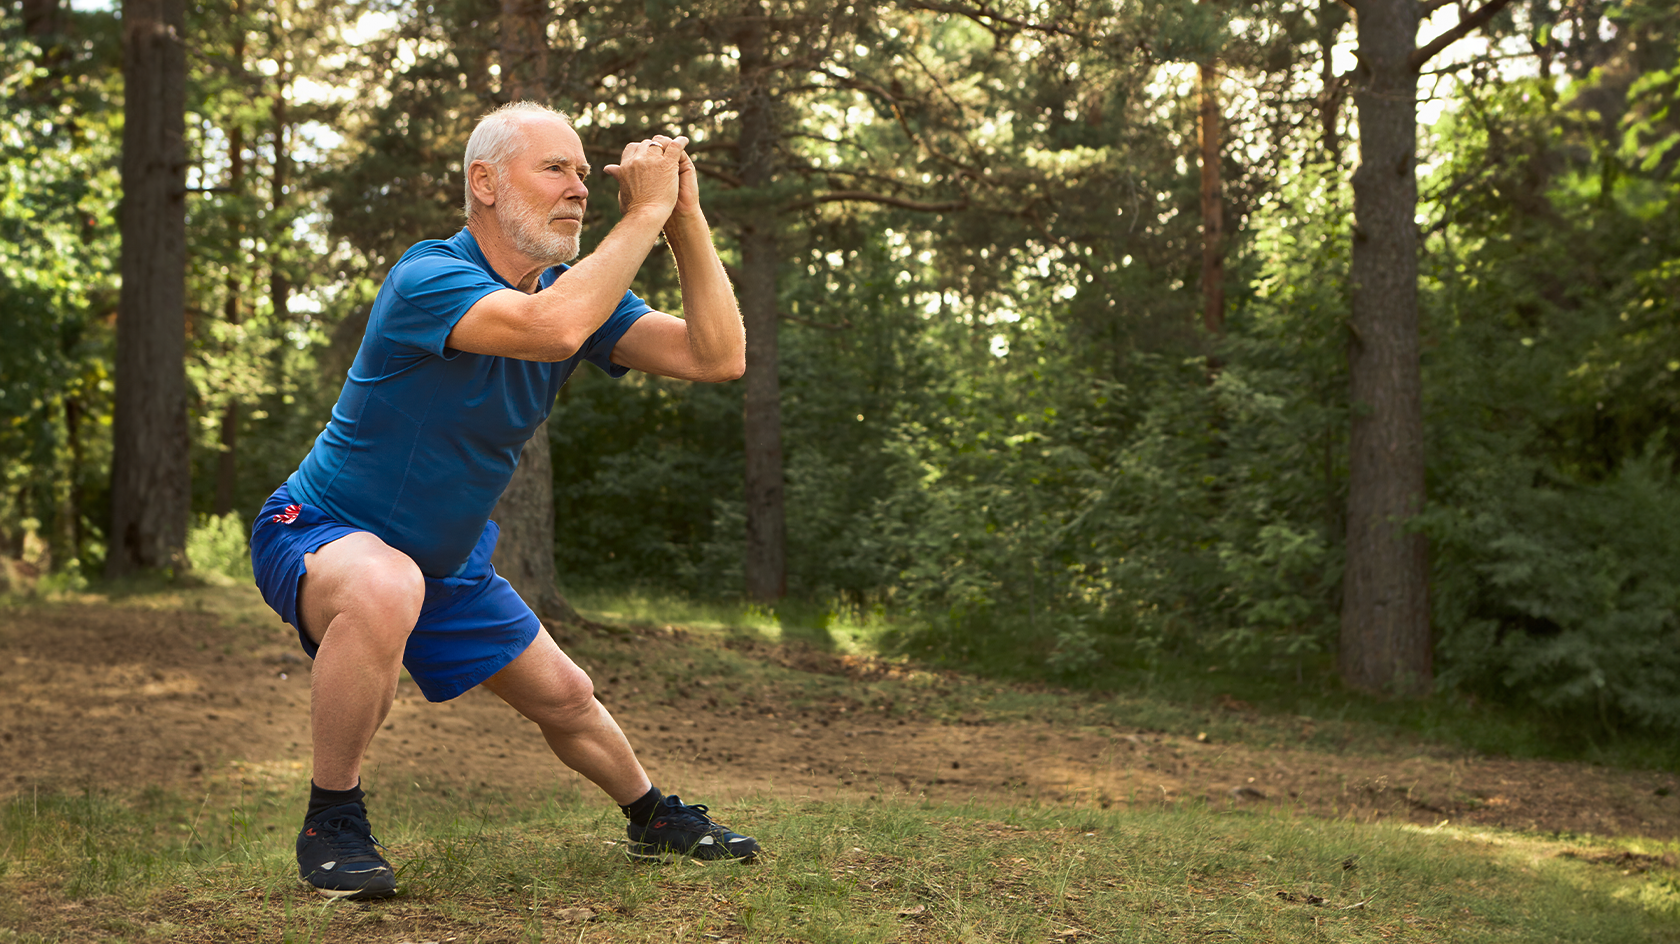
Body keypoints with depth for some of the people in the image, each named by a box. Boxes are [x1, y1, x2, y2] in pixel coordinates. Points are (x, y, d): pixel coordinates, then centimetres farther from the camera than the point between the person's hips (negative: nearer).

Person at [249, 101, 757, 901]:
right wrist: (645, 213, -38)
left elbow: (719, 356, -14)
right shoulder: (429, 278, -28)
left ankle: (654, 822, 46)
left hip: (445, 563, 8)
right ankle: (332, 823, -21)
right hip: (317, 535, -7)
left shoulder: (575, 292, -4)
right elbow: (552, 329, -48)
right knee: (385, 587, -41)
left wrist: (685, 218, -21)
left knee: (565, 700, 16)